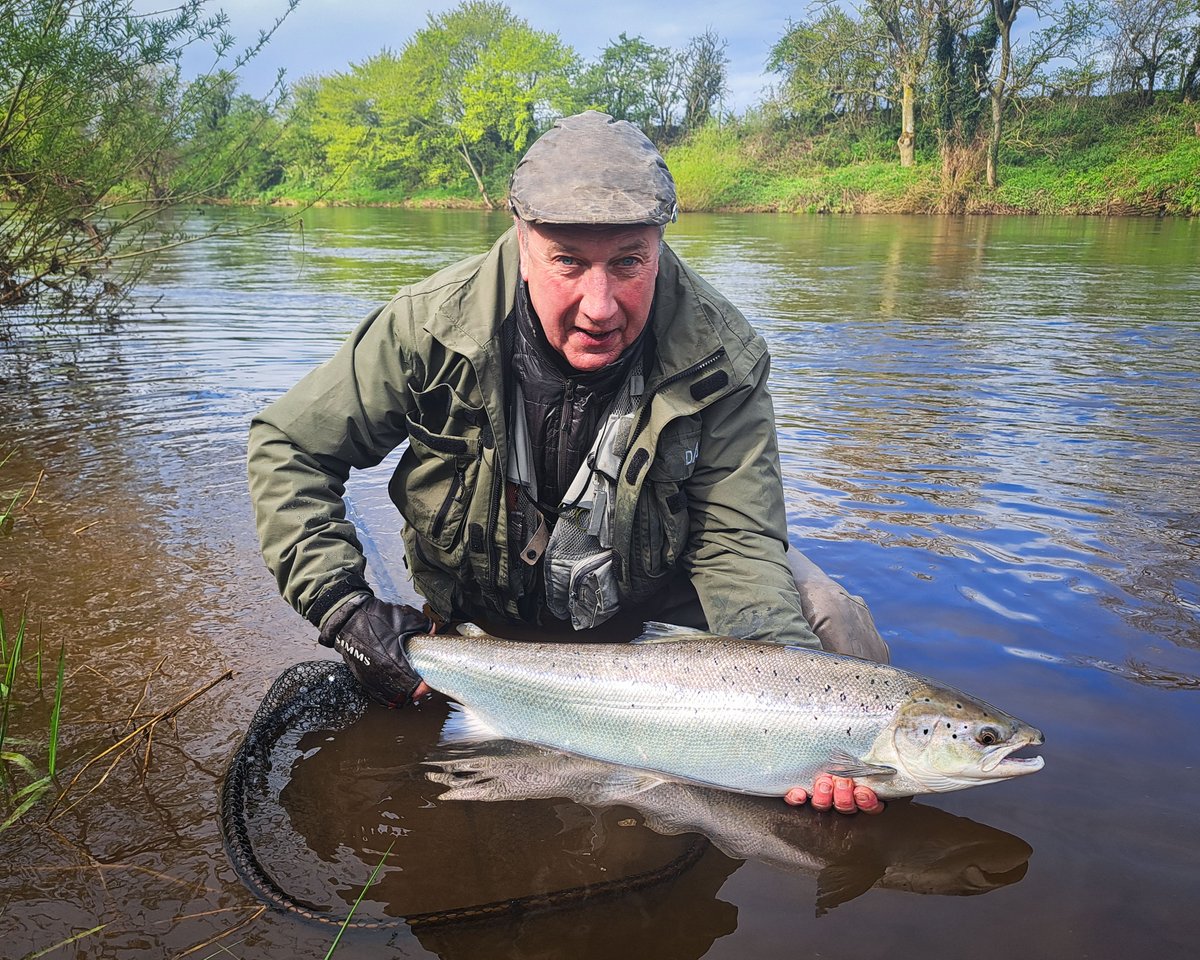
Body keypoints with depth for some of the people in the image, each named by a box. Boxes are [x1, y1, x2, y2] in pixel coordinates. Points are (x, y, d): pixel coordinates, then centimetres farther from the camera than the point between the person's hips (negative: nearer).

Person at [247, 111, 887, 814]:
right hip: (479, 617, 2)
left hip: (650, 602, 0)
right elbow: (288, 448, -13)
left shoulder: (718, 359, -25)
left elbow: (735, 543, -23)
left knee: (827, 621, -16)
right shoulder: (433, 330, -24)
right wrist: (340, 604, -24)